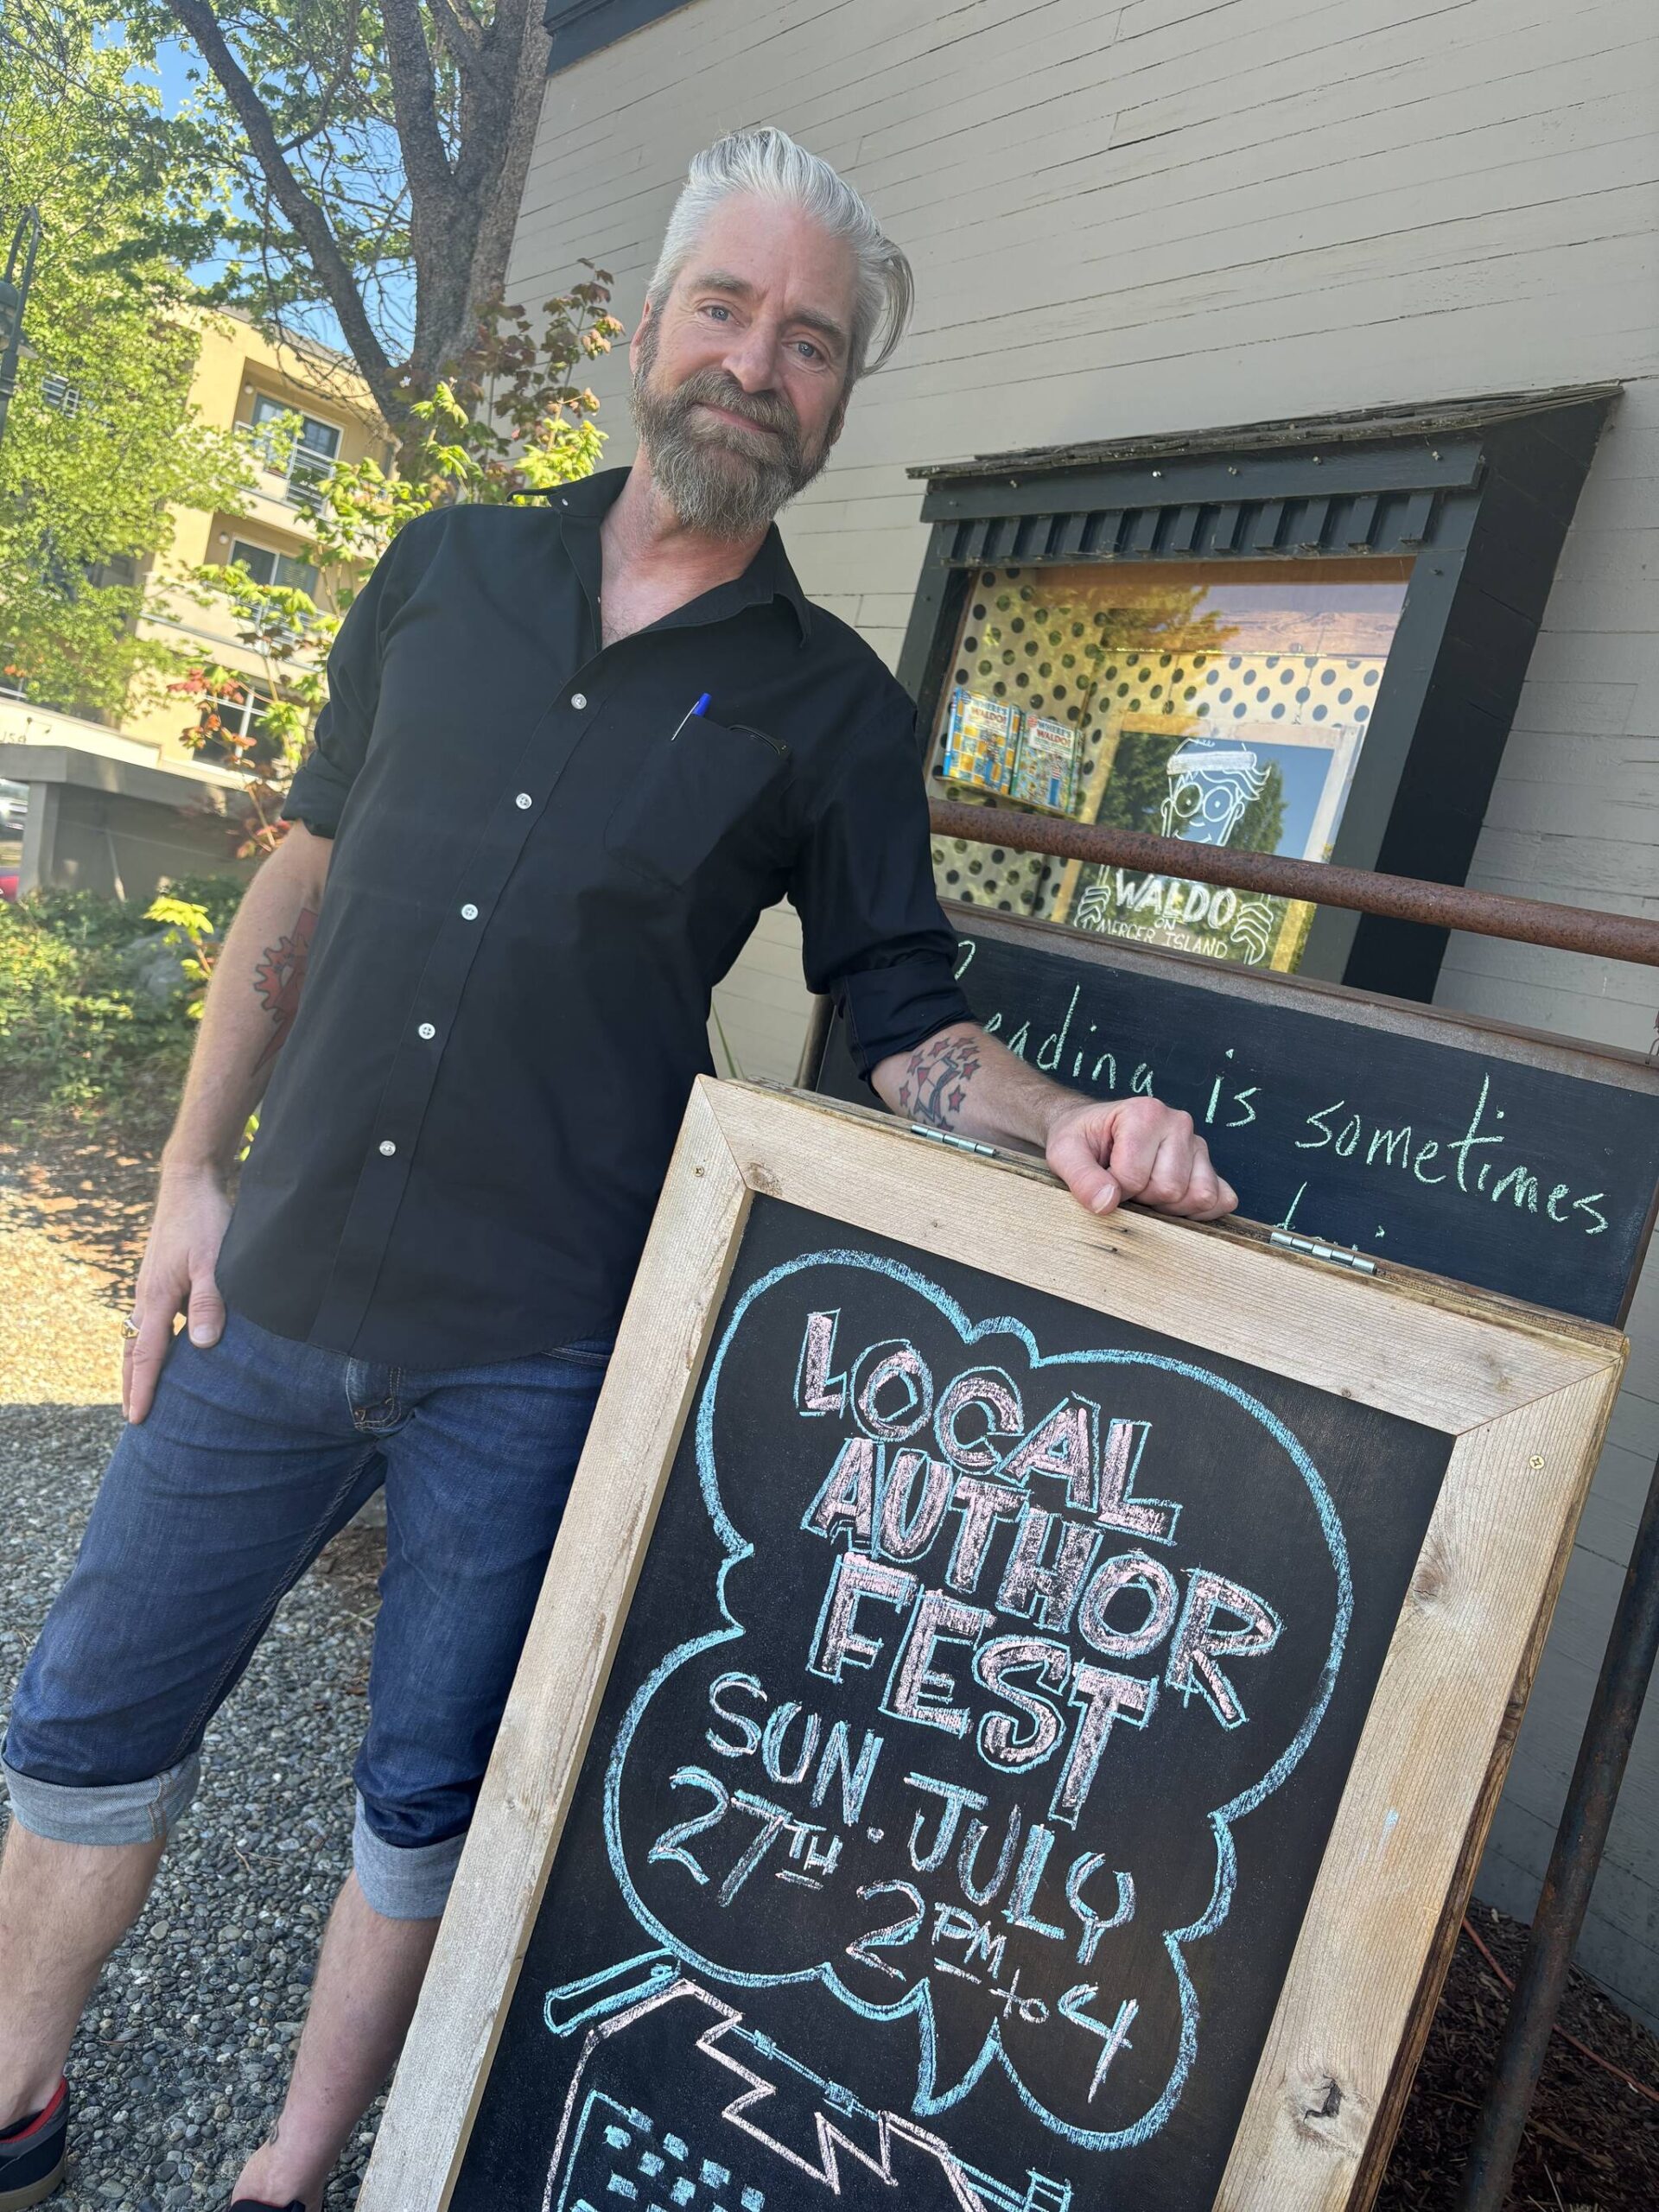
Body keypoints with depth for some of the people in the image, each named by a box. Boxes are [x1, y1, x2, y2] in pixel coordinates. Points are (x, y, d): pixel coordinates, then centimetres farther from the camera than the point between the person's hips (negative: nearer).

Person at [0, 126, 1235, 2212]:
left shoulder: (830, 709, -1)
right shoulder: (446, 570, 6)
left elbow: (898, 1016, 0)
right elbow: (305, 872, 10)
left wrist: (1062, 1123, -21)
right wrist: (192, 1173, 7)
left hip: (537, 1354, -3)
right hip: (284, 1283, 4)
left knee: (428, 1801, 14)